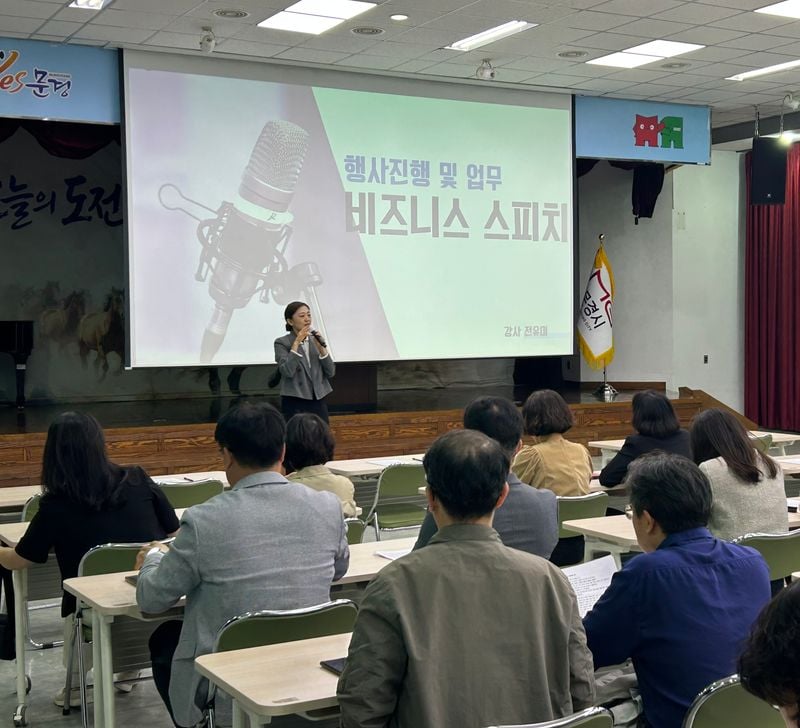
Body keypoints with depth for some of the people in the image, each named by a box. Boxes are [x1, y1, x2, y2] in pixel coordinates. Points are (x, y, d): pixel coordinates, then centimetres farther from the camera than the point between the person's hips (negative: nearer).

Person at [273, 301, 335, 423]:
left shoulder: (316, 340, 10)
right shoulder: (282, 343, -4)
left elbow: (331, 372, 4)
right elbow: (287, 372, -19)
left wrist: (321, 347, -9)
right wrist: (296, 343, -19)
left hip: (318, 403, 5)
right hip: (294, 404, -5)